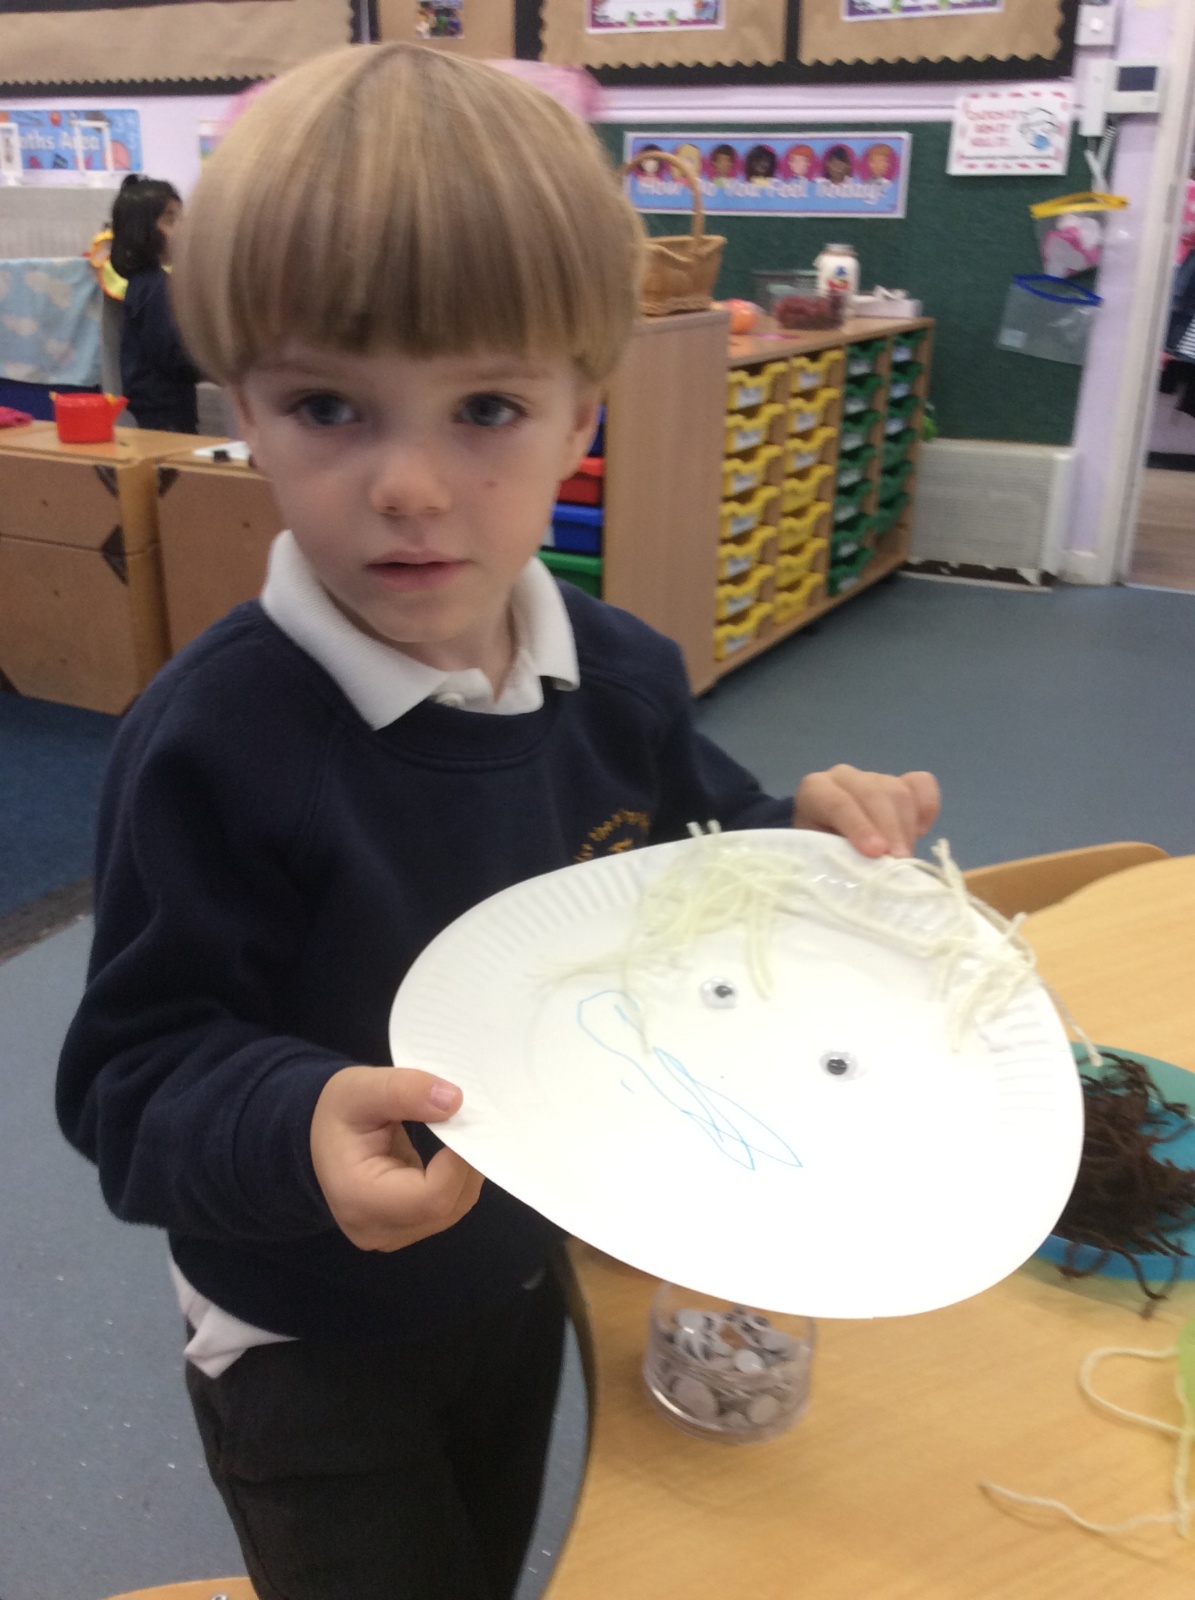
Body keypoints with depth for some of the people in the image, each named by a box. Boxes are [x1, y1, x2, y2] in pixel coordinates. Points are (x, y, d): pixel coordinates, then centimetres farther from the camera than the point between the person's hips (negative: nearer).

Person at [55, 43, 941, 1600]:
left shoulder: (622, 680, -12)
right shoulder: (212, 742, -29)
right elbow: (133, 1077, -25)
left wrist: (803, 834, -17)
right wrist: (298, 1125, -44)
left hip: (533, 1276, 6)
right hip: (307, 1344, -5)